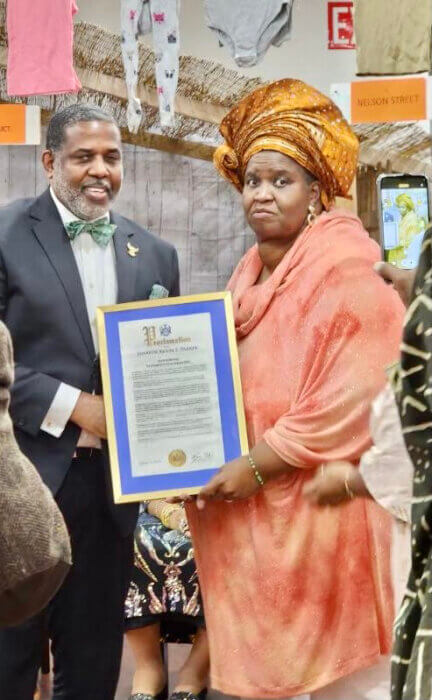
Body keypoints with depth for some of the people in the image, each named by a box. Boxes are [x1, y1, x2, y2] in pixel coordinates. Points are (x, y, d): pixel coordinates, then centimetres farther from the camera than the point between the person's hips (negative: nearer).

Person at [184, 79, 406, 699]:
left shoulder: (346, 270, -9)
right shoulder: (249, 277, 15)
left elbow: (357, 394, -19)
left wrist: (257, 465, -18)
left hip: (318, 503, -7)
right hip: (246, 509, 8)